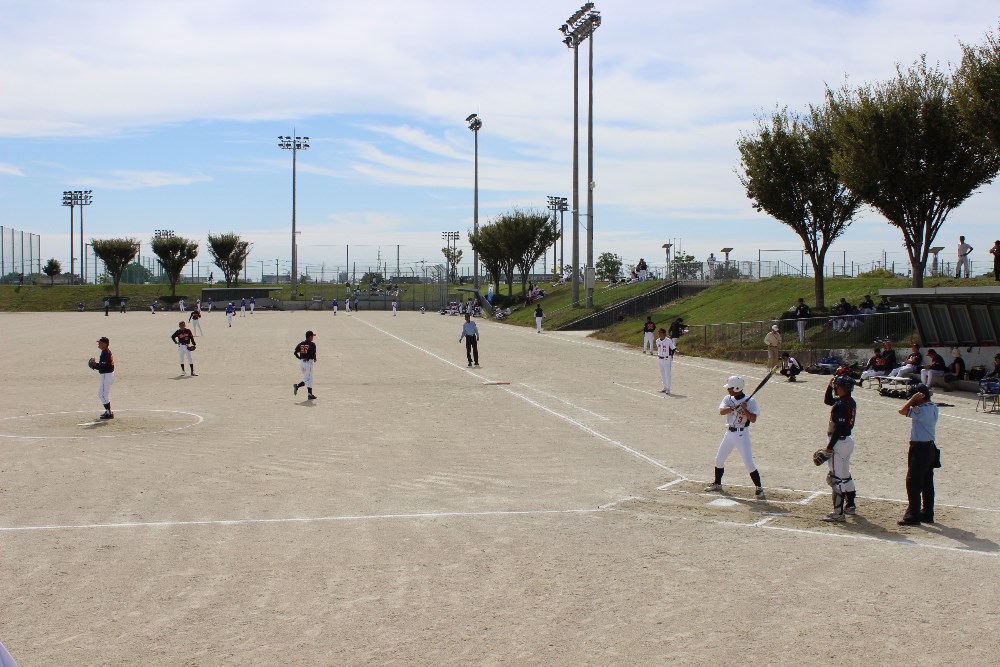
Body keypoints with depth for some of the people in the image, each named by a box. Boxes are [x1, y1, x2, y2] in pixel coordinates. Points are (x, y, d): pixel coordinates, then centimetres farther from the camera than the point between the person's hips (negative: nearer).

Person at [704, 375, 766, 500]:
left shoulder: (750, 401, -10)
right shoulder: (728, 399, 3)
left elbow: (753, 419, -16)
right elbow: (721, 411, -15)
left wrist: (745, 410, -30)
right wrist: (734, 408, -32)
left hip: (742, 435, -6)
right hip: (729, 434, 6)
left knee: (748, 462, -14)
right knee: (719, 459, 15)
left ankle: (759, 489, -6)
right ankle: (717, 483, 36)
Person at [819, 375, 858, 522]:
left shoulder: (841, 404, -21)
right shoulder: (851, 402, 9)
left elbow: (839, 428, -23)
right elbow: (827, 400, 23)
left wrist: (830, 446, -19)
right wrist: (829, 386, 10)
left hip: (840, 442, -10)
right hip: (848, 441, 10)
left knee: (835, 478, -8)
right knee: (845, 475, 23)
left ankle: (838, 512, -10)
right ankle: (850, 505, 35)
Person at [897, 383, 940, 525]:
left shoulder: (922, 410, -21)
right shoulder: (933, 408, 8)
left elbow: (902, 410, -23)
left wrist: (914, 398, -17)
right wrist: (915, 400, 6)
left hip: (920, 449, -10)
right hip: (930, 447, 10)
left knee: (913, 482, -5)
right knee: (927, 483, 14)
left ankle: (913, 516, -4)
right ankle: (927, 514, 21)